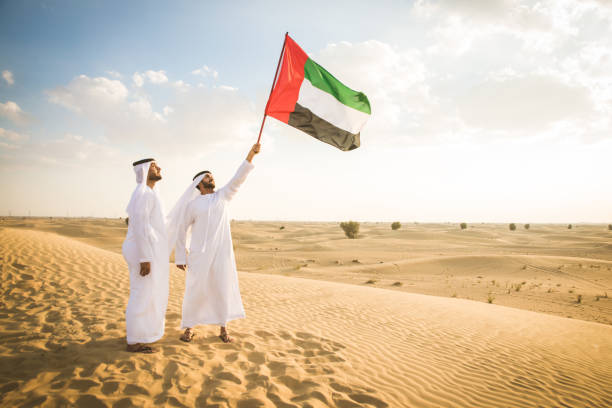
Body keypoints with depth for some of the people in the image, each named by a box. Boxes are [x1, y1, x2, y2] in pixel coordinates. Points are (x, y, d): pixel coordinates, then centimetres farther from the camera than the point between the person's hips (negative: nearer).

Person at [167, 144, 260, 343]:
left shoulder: (223, 196, 10)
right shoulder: (192, 205, 4)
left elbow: (238, 178, 0)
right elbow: (181, 230, 6)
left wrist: (251, 154, -11)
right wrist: (180, 257, 0)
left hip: (222, 253, 2)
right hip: (199, 254, -2)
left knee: (223, 289, 5)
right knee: (195, 291, 1)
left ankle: (223, 328, 18)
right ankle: (189, 328, 18)